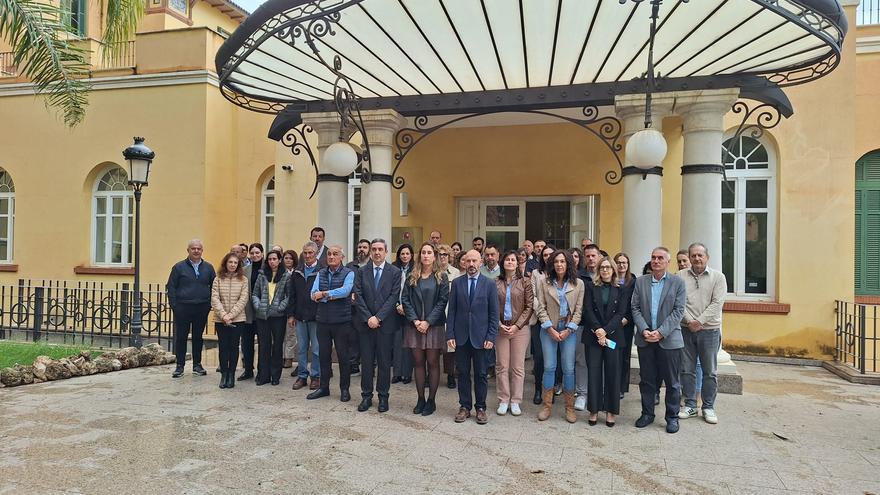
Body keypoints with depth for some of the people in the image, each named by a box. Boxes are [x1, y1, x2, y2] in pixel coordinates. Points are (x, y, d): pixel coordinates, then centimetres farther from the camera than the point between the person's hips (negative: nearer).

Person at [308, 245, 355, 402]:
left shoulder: (348, 273, -5)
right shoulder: (321, 273, 9)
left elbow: (345, 291, -22)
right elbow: (314, 294, -3)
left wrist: (324, 294, -16)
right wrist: (332, 296, -17)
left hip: (342, 321, -4)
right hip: (323, 320, 4)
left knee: (343, 356, 4)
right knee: (323, 354, 12)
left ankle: (344, 389, 18)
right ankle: (323, 387, 25)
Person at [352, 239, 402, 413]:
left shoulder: (394, 272, 0)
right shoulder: (361, 272, 6)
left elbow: (394, 297, -7)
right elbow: (358, 297, -1)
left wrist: (378, 317, -13)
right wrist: (368, 318, -11)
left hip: (386, 323, -1)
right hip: (365, 323, 2)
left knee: (384, 362, 6)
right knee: (366, 361, 7)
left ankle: (383, 397, 17)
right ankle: (366, 396, 18)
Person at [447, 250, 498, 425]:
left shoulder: (490, 284, 0)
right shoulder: (457, 283, 4)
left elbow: (494, 313, -1)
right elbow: (451, 311, 3)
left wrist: (491, 337, -7)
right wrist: (450, 335, -3)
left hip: (480, 337, -1)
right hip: (461, 337, 1)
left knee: (481, 374, 7)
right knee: (463, 373, 9)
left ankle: (480, 408, 19)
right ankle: (464, 407, 20)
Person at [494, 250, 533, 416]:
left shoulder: (525, 282, 1)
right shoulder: (496, 282, 4)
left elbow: (529, 307, -2)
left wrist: (516, 325, -9)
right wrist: (499, 324, -8)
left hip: (520, 328, -1)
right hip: (501, 328, 1)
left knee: (518, 367, 4)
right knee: (502, 366, 4)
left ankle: (515, 401, 14)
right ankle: (503, 401, 15)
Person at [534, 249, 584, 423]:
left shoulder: (578, 284, 1)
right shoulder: (544, 282, 0)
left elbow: (578, 310, 1)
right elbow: (541, 307, -2)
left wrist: (568, 330, -8)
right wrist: (550, 329, -8)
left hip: (569, 330, 0)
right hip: (549, 329, 0)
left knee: (568, 369, 2)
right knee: (549, 367, 2)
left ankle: (569, 407, 14)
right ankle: (547, 405, 13)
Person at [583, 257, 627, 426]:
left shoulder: (621, 290, 6)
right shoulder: (591, 287, 6)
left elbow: (620, 313, -3)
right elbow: (588, 310, -2)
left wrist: (605, 330, -14)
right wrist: (598, 329, -14)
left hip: (613, 336, 0)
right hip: (593, 335, 0)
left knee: (612, 373, 2)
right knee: (594, 372, 1)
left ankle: (610, 411, 12)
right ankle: (594, 410, 10)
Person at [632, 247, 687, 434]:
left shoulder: (677, 282, 0)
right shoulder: (641, 281, 7)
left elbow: (678, 311, -6)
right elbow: (635, 308, 4)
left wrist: (661, 332, -14)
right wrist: (644, 330, -9)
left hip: (669, 339, -2)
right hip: (645, 339, 2)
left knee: (672, 381, 6)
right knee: (646, 379, 10)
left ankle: (672, 417, 20)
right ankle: (647, 413, 24)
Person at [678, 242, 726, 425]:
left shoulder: (718, 277, 1)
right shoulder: (681, 276, 3)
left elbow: (717, 303, -7)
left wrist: (700, 321, -14)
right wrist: (689, 321, -14)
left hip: (709, 330, -1)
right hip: (686, 329, 1)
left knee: (710, 371, 7)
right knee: (687, 369, 7)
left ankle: (708, 407, 19)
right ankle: (690, 406, 19)